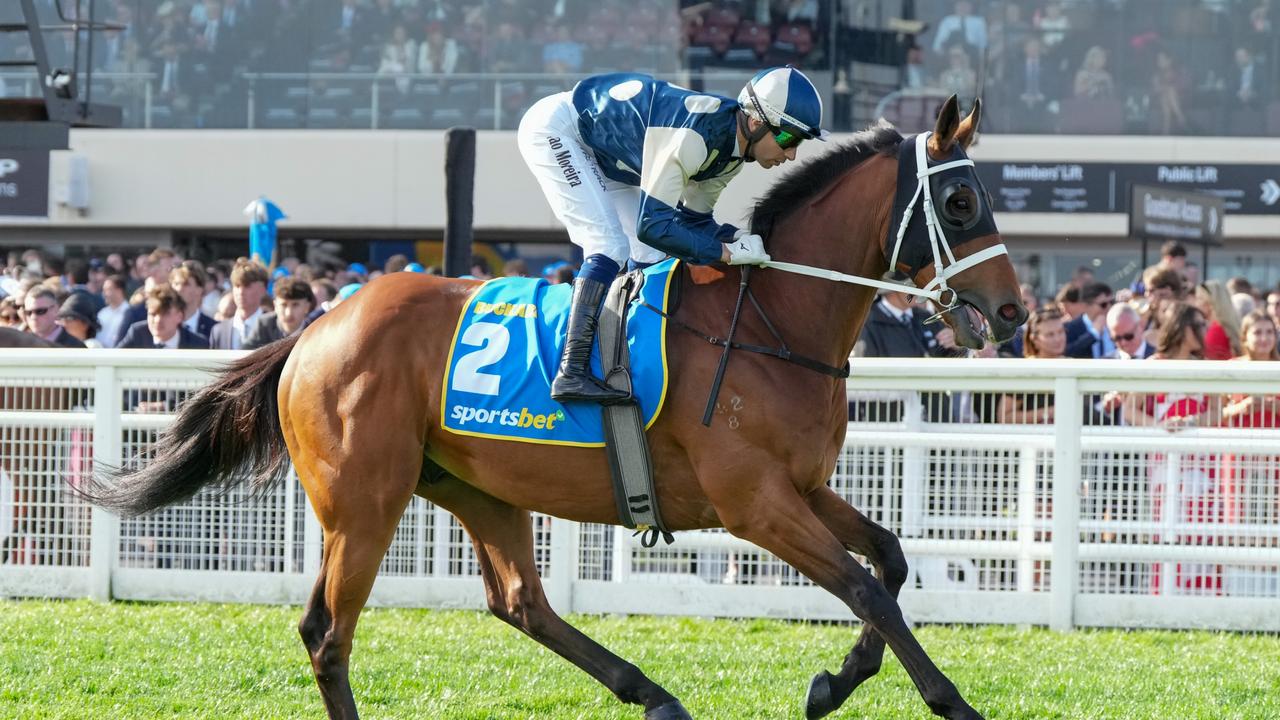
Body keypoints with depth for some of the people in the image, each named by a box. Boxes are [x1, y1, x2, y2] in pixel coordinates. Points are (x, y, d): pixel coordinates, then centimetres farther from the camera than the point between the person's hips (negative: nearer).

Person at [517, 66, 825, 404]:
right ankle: (571, 373, -26)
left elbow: (692, 220, 3)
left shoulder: (732, 150, -7)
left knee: (650, 257, 4)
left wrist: (735, 237, -15)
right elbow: (652, 226, -36)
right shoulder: (693, 136, -36)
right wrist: (726, 252, -34)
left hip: (603, 154, 10)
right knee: (611, 246, -22)